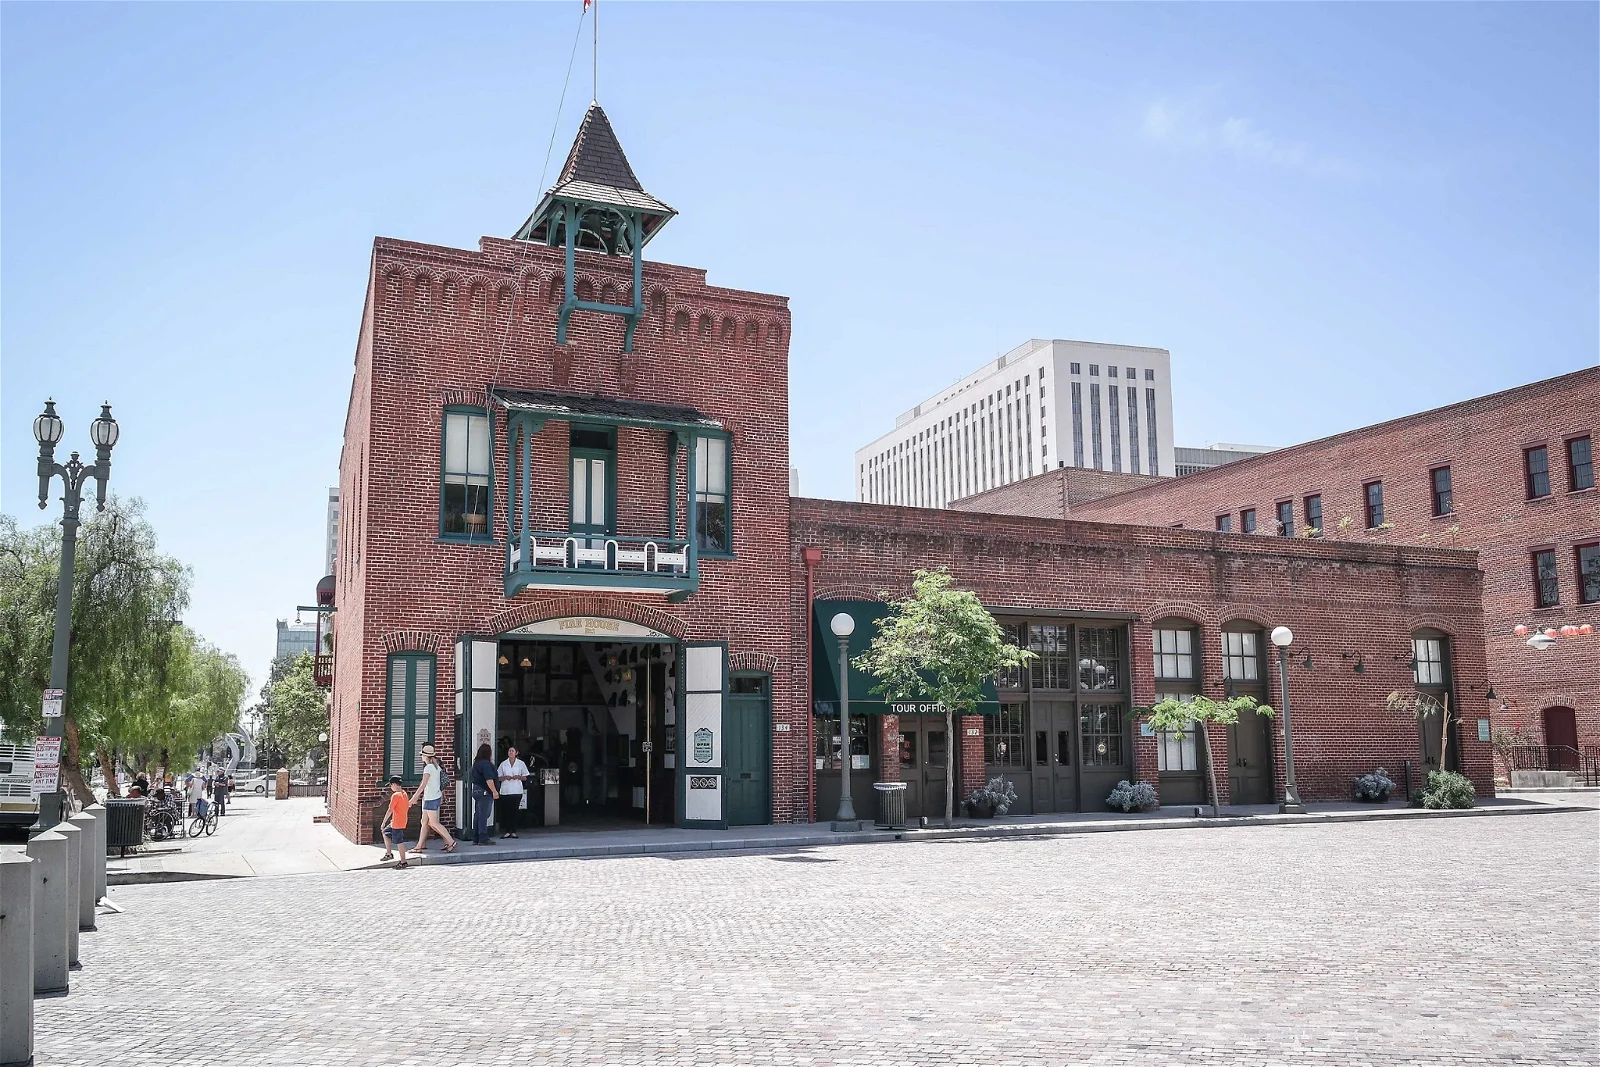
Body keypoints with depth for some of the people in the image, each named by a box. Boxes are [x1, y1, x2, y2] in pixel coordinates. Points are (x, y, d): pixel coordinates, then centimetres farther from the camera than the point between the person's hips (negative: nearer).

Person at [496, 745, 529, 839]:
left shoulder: (521, 764, 6)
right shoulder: (503, 764, 8)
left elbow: (525, 778, 8)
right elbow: (499, 778, 10)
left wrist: (518, 777, -11)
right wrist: (505, 777, -10)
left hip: (517, 791, 0)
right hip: (505, 791, 1)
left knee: (515, 811, -2)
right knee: (506, 811, -3)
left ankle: (513, 831, 4)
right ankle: (507, 831, 2)